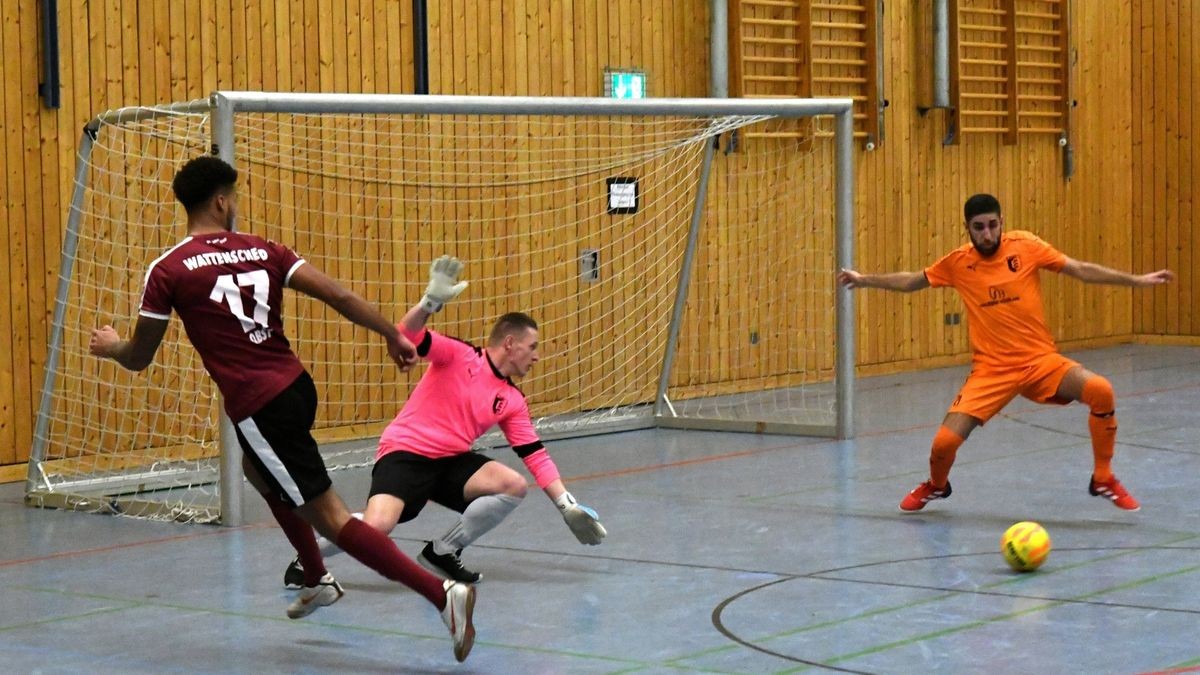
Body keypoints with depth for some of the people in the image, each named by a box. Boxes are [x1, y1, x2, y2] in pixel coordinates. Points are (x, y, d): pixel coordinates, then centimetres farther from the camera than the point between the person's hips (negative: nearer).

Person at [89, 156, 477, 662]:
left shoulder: (168, 270, -4)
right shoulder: (263, 251, 7)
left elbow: (139, 358, 6)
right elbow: (337, 296, -1)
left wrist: (109, 346, 28)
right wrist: (393, 336, 9)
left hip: (258, 406, -6)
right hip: (297, 387, 6)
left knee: (330, 518, -6)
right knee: (259, 472, 37)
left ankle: (443, 594, -17)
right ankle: (318, 580, 45)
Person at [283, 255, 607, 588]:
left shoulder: (513, 401, 10)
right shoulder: (458, 355, -6)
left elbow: (535, 455, 10)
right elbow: (410, 335, -20)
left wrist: (567, 505, 3)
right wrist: (431, 302, -40)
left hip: (452, 461, 7)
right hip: (406, 452, -6)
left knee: (514, 485, -16)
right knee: (376, 527, -29)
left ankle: (443, 552, 0)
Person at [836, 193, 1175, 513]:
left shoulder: (1025, 246, -3)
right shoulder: (958, 262, 0)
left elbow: (1080, 269, 0)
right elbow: (911, 281, 17)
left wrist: (1137, 279, -3)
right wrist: (864, 280, 14)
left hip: (1040, 359, 0)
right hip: (991, 369, 0)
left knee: (1101, 392, -27)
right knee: (944, 443, -13)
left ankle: (1103, 479, -3)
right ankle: (936, 485, 27)